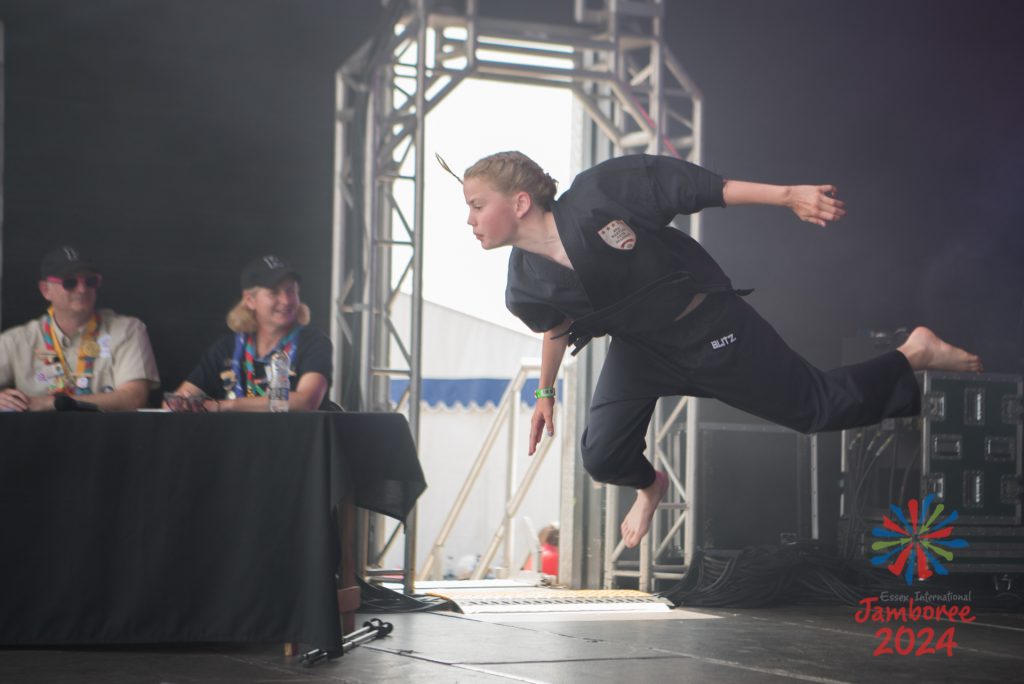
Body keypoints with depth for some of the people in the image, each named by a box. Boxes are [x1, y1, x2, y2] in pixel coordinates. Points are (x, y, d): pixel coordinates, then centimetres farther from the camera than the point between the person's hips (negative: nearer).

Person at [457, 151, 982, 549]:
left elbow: (694, 186, -23)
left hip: (712, 328, -4)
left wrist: (787, 195, -24)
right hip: (639, 347, 4)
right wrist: (546, 394, 21)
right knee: (602, 456, -9)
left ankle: (915, 355, 29)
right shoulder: (526, 291, -15)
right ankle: (649, 486, 29)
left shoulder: (596, 196, -32)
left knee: (818, 407, 3)